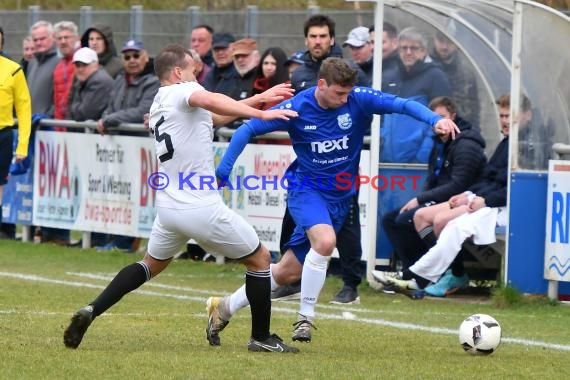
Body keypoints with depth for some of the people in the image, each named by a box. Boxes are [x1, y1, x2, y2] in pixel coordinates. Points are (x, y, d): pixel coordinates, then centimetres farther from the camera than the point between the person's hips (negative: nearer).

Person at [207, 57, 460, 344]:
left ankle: (225, 307, 24)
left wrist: (434, 119, -41)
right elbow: (247, 130, -5)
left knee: (288, 271, 6)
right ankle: (306, 317, -18)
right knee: (325, 240, -34)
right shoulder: (297, 108, -15)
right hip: (305, 188, -3)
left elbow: (401, 104, -23)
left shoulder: (359, 100, -12)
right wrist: (221, 172, -8)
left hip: (340, 197, 3)